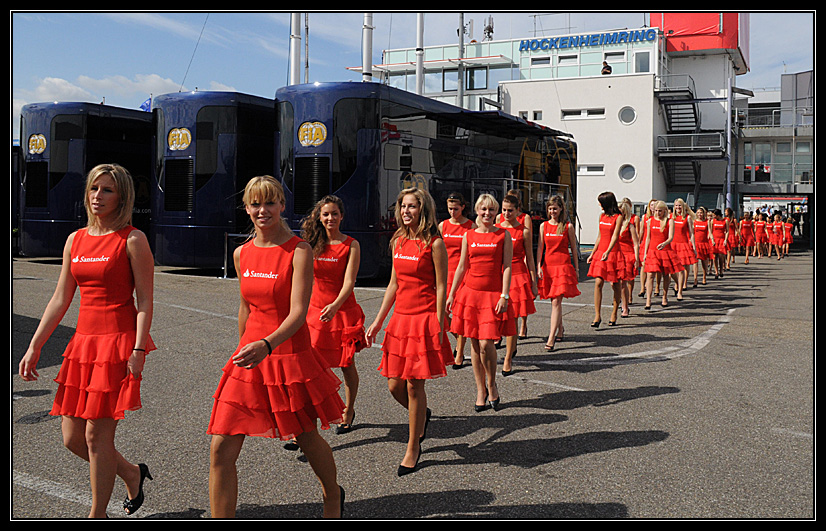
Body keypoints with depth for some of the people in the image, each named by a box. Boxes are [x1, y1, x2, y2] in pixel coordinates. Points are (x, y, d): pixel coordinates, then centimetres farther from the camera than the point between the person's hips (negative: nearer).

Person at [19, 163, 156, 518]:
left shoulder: (133, 240, -6)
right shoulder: (75, 240, 11)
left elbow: (145, 301, -9)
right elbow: (60, 300, 13)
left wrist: (138, 350, -17)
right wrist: (34, 347, 10)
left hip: (119, 342, -7)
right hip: (83, 341, 7)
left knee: (97, 435, -3)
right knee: (72, 439, 8)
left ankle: (97, 515, 16)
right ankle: (131, 473, 33)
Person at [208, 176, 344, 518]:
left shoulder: (299, 251, -12)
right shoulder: (241, 254, 5)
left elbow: (298, 312, -21)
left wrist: (266, 345, -37)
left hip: (291, 357, -4)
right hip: (248, 357, 4)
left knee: (307, 439, 16)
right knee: (221, 449, -5)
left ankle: (333, 495, 46)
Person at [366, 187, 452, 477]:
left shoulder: (434, 243, -8)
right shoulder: (398, 242, 11)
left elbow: (441, 288, -9)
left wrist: (438, 327, -13)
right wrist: (378, 321, 13)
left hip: (424, 319, -6)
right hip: (400, 318, 6)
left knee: (414, 386, -1)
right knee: (395, 385, 8)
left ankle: (413, 449, 15)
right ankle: (420, 416, 40)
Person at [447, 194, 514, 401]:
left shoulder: (504, 235, 1)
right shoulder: (469, 236, 8)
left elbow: (507, 267, -3)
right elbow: (462, 267, 12)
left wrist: (504, 296, -10)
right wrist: (451, 294, 11)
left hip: (493, 294, -3)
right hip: (470, 292, 3)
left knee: (486, 344, -11)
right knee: (474, 343, 6)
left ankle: (492, 386, 13)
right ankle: (481, 390, 19)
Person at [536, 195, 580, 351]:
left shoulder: (568, 226, 1)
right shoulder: (543, 226, 8)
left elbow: (573, 249, 6)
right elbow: (540, 247, 7)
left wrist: (576, 269, 8)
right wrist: (539, 266, -3)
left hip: (563, 266, -3)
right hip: (547, 266, 4)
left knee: (556, 301, -11)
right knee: (554, 301, 12)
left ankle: (551, 338, -15)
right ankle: (560, 329, 34)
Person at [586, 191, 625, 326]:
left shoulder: (618, 217, -6)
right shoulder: (602, 216, 13)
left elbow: (615, 236, -17)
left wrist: (608, 252, -30)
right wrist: (592, 253, 18)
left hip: (613, 253, -5)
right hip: (600, 252, 5)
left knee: (615, 284, 5)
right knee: (598, 283, -7)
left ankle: (614, 314, 18)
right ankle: (597, 316, -8)